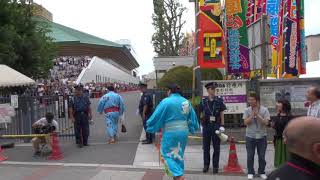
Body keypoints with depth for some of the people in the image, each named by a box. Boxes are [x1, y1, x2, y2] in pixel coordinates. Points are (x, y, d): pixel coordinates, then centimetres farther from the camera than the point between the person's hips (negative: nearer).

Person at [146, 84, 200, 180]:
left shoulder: (166, 101, -11)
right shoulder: (186, 102, 6)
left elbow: (157, 116, -10)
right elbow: (192, 118, 12)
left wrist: (150, 126, 4)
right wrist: (191, 129, 25)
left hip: (170, 133, -6)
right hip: (184, 132, 6)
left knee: (167, 154, 4)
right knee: (179, 154, 19)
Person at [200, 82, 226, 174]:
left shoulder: (219, 100, 0)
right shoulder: (203, 101, 4)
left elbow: (222, 114, 1)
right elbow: (202, 114, 9)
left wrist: (222, 126, -5)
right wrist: (202, 125, 7)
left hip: (216, 126, -1)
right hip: (206, 126, 2)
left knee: (216, 148, 5)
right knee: (206, 147, 9)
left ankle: (215, 166, 16)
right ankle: (206, 165, 21)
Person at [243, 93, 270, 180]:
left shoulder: (264, 110, -6)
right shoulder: (247, 110, -2)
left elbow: (266, 122, -13)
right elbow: (246, 122, -10)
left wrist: (257, 115, -20)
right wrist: (252, 115, -18)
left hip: (262, 136, 0)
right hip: (250, 136, 1)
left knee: (262, 156, 9)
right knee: (250, 156, 7)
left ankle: (261, 172, 25)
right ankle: (250, 172, 20)